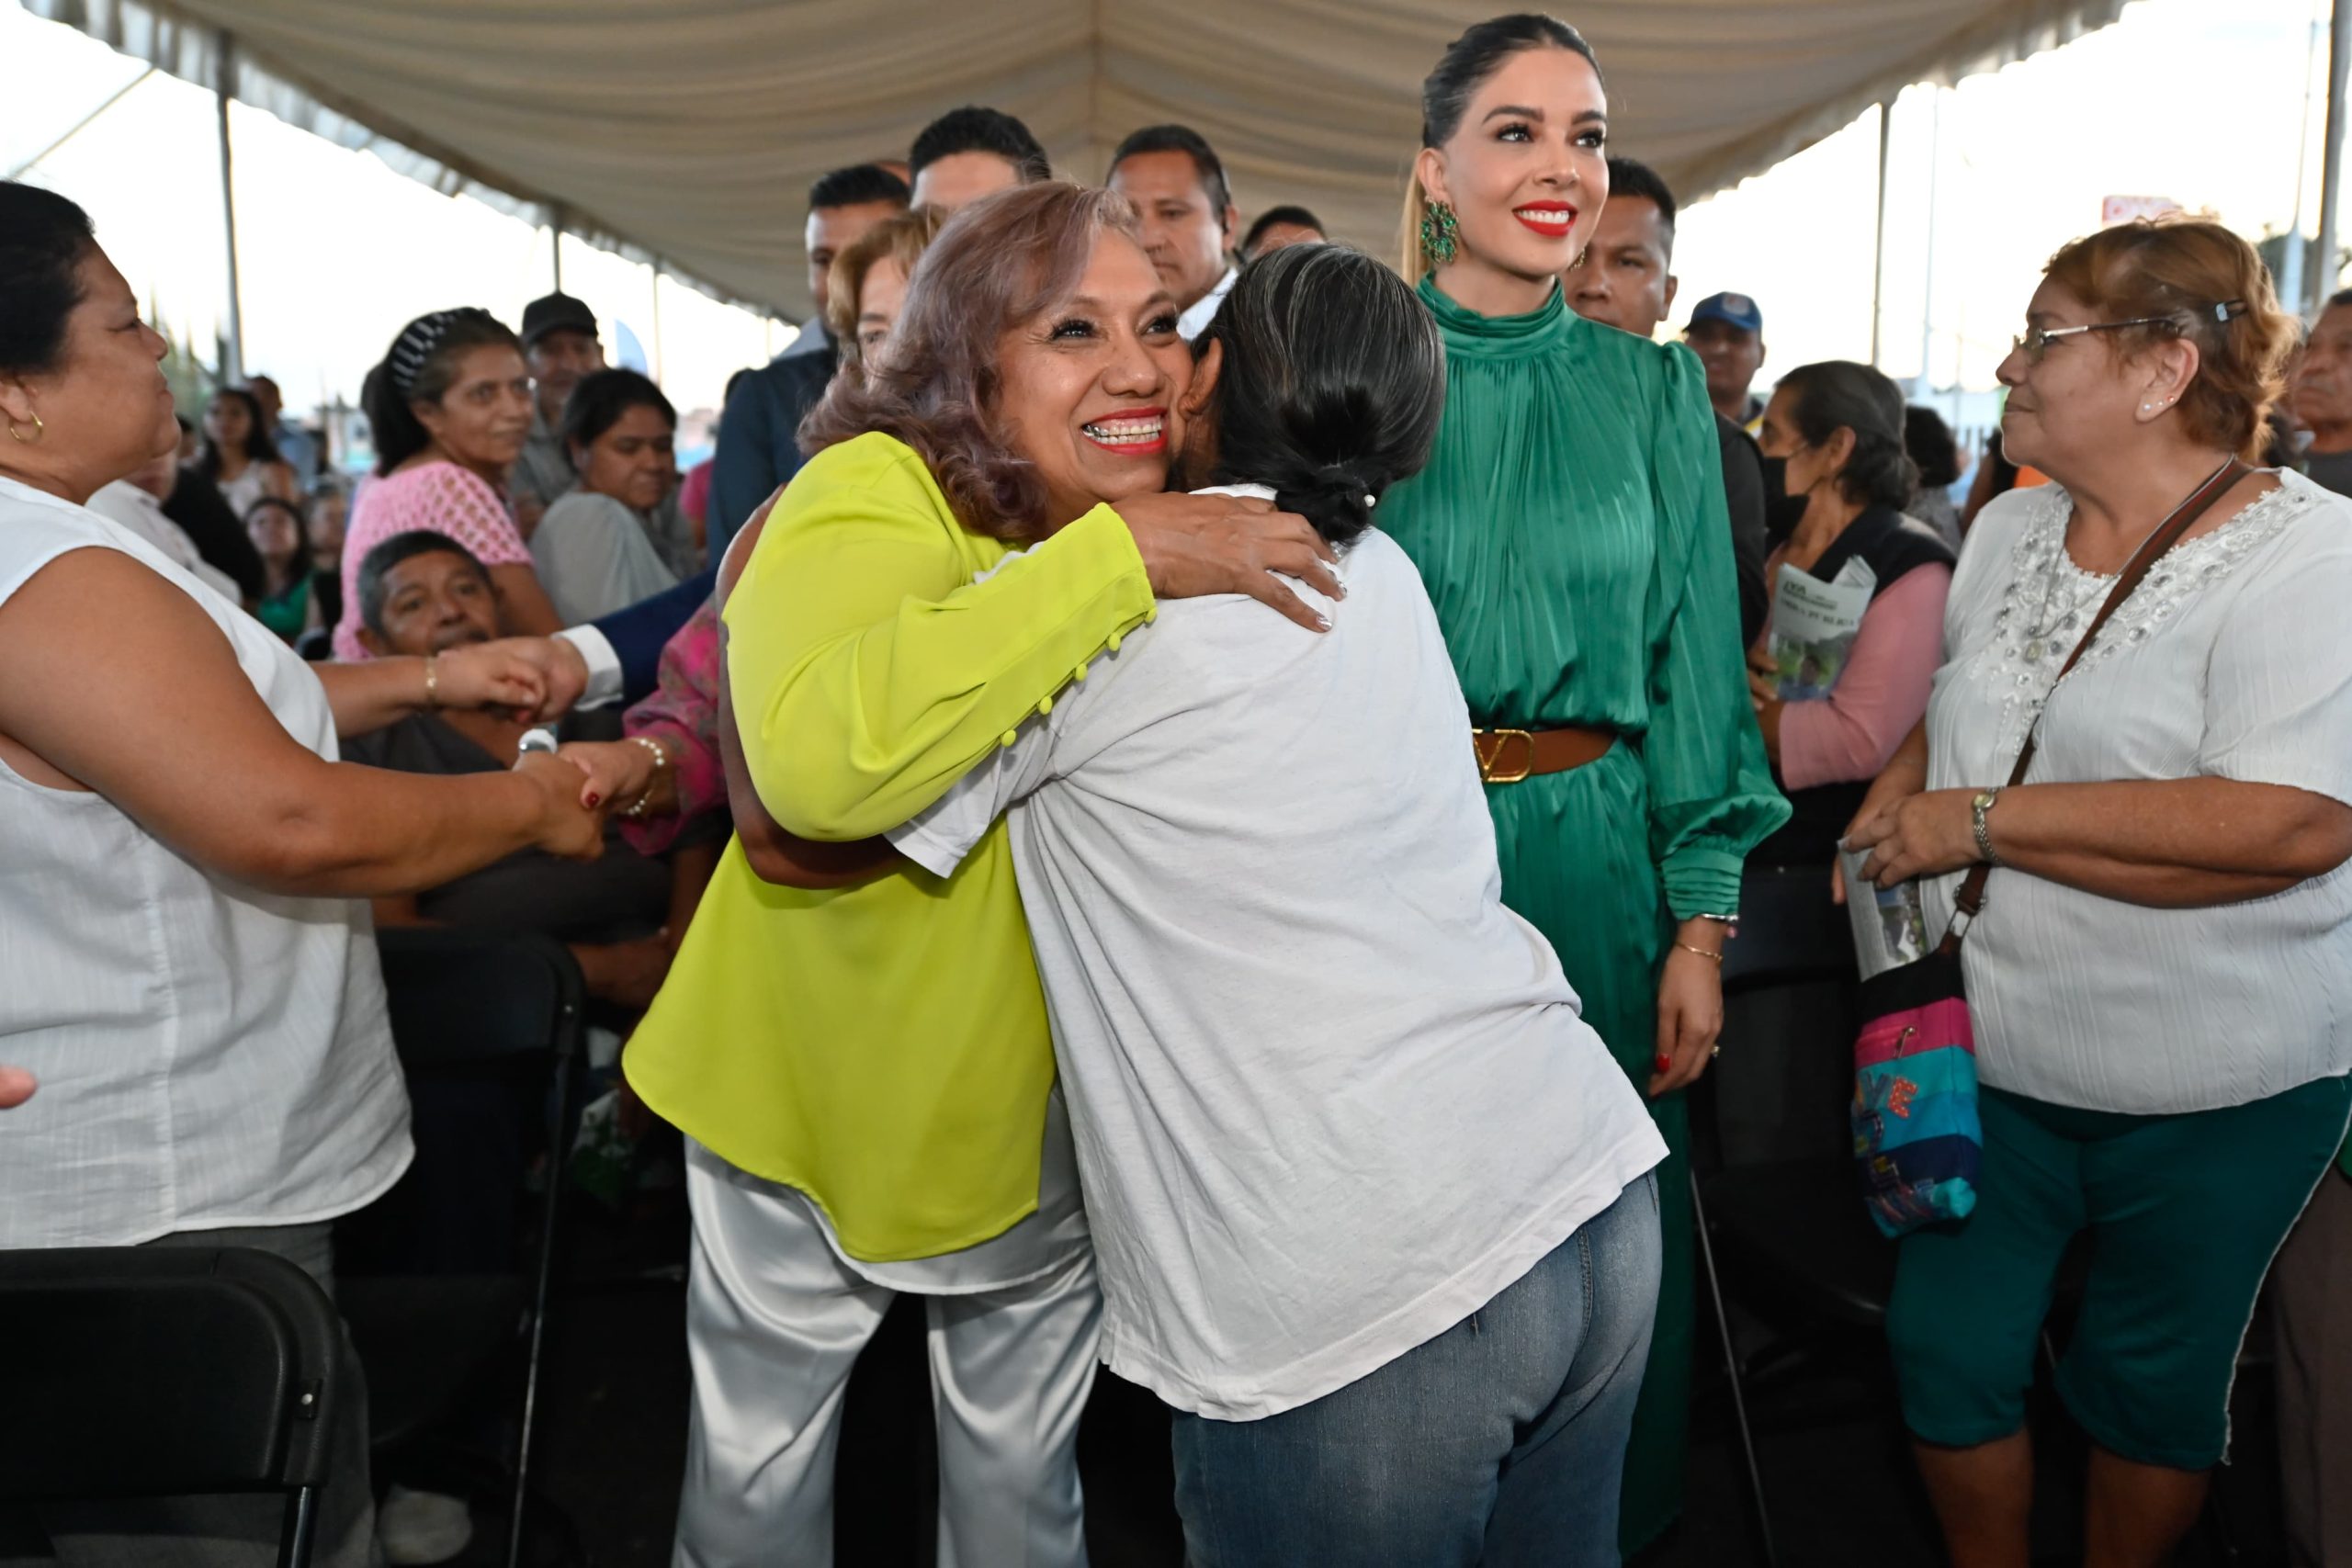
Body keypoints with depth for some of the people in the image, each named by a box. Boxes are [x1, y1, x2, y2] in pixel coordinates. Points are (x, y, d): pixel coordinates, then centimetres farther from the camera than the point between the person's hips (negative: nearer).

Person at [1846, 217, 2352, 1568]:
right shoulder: (2010, 531, 6)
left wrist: (1979, 819, -23)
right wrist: (1890, 805, -1)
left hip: (2217, 1096, -5)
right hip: (1988, 1048, 5)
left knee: (2152, 1383, 15)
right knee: (1948, 1353, 11)